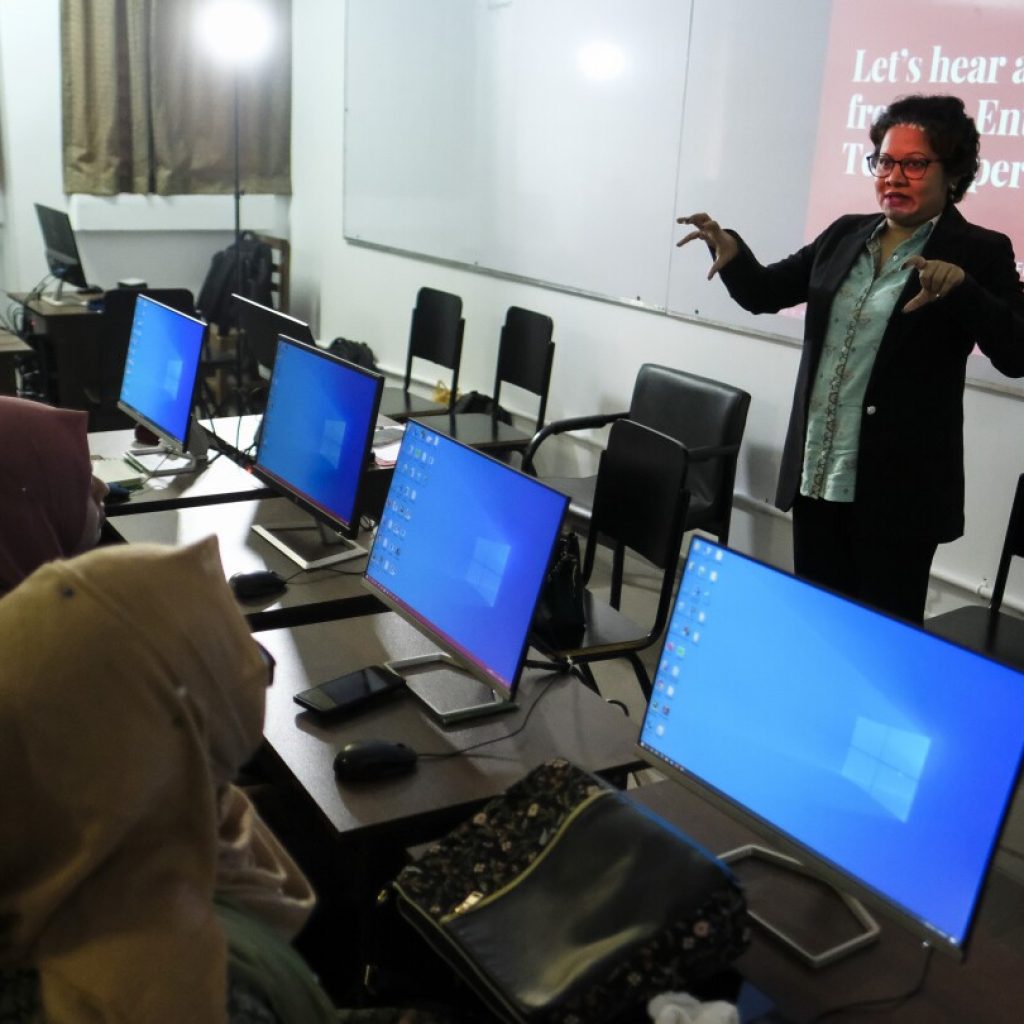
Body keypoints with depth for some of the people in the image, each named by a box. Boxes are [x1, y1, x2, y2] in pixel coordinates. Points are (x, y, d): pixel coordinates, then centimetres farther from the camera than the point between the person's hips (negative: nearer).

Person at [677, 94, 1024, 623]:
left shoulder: (980, 252, -5)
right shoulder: (845, 234, 10)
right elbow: (764, 293, 14)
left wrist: (960, 286, -31)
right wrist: (732, 253, -7)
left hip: (898, 488, -5)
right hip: (816, 475, 5)